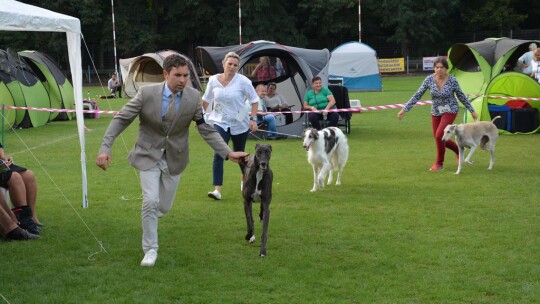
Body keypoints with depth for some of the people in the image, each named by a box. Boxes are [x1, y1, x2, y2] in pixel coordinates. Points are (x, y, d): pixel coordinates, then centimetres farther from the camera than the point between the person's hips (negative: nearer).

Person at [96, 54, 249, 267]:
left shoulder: (193, 97, -12)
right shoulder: (147, 93, -18)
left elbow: (207, 130, -5)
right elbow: (121, 119, -13)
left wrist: (228, 154, -15)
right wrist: (105, 148, -22)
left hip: (174, 158, 2)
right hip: (149, 155, -2)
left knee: (163, 207, 9)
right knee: (150, 201, -15)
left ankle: (148, 217, 47)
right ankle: (150, 250, 4)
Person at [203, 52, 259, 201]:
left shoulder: (243, 81, -12)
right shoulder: (213, 80, -4)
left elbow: (254, 100, -4)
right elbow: (206, 99, 12)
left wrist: (253, 119, -12)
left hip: (239, 124, 0)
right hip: (219, 122, 1)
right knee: (218, 154, -16)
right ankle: (217, 189, -20)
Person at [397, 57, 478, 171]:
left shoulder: (452, 80, -17)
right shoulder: (429, 79, -12)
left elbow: (461, 96, -3)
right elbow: (417, 95, -7)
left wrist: (472, 111, 4)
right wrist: (405, 109, -10)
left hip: (450, 111, -4)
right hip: (436, 112, 4)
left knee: (439, 136, -18)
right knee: (439, 139, 10)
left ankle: (439, 163, 0)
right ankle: (458, 149, 39)